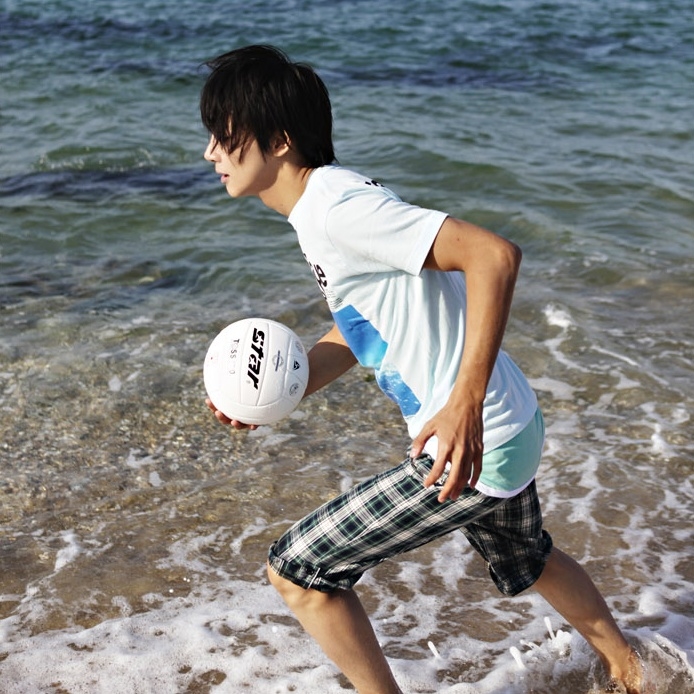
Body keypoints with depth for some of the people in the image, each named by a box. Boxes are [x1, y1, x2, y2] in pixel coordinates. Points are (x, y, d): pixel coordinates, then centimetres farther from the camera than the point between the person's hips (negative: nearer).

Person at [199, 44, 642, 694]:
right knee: (525, 560, 36)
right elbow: (353, 334, 16)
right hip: (511, 431, 10)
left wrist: (465, 403, -35)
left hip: (472, 443, -10)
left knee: (295, 572, -2)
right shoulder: (323, 206, 9)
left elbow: (494, 255, -30)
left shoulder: (336, 207, -22)